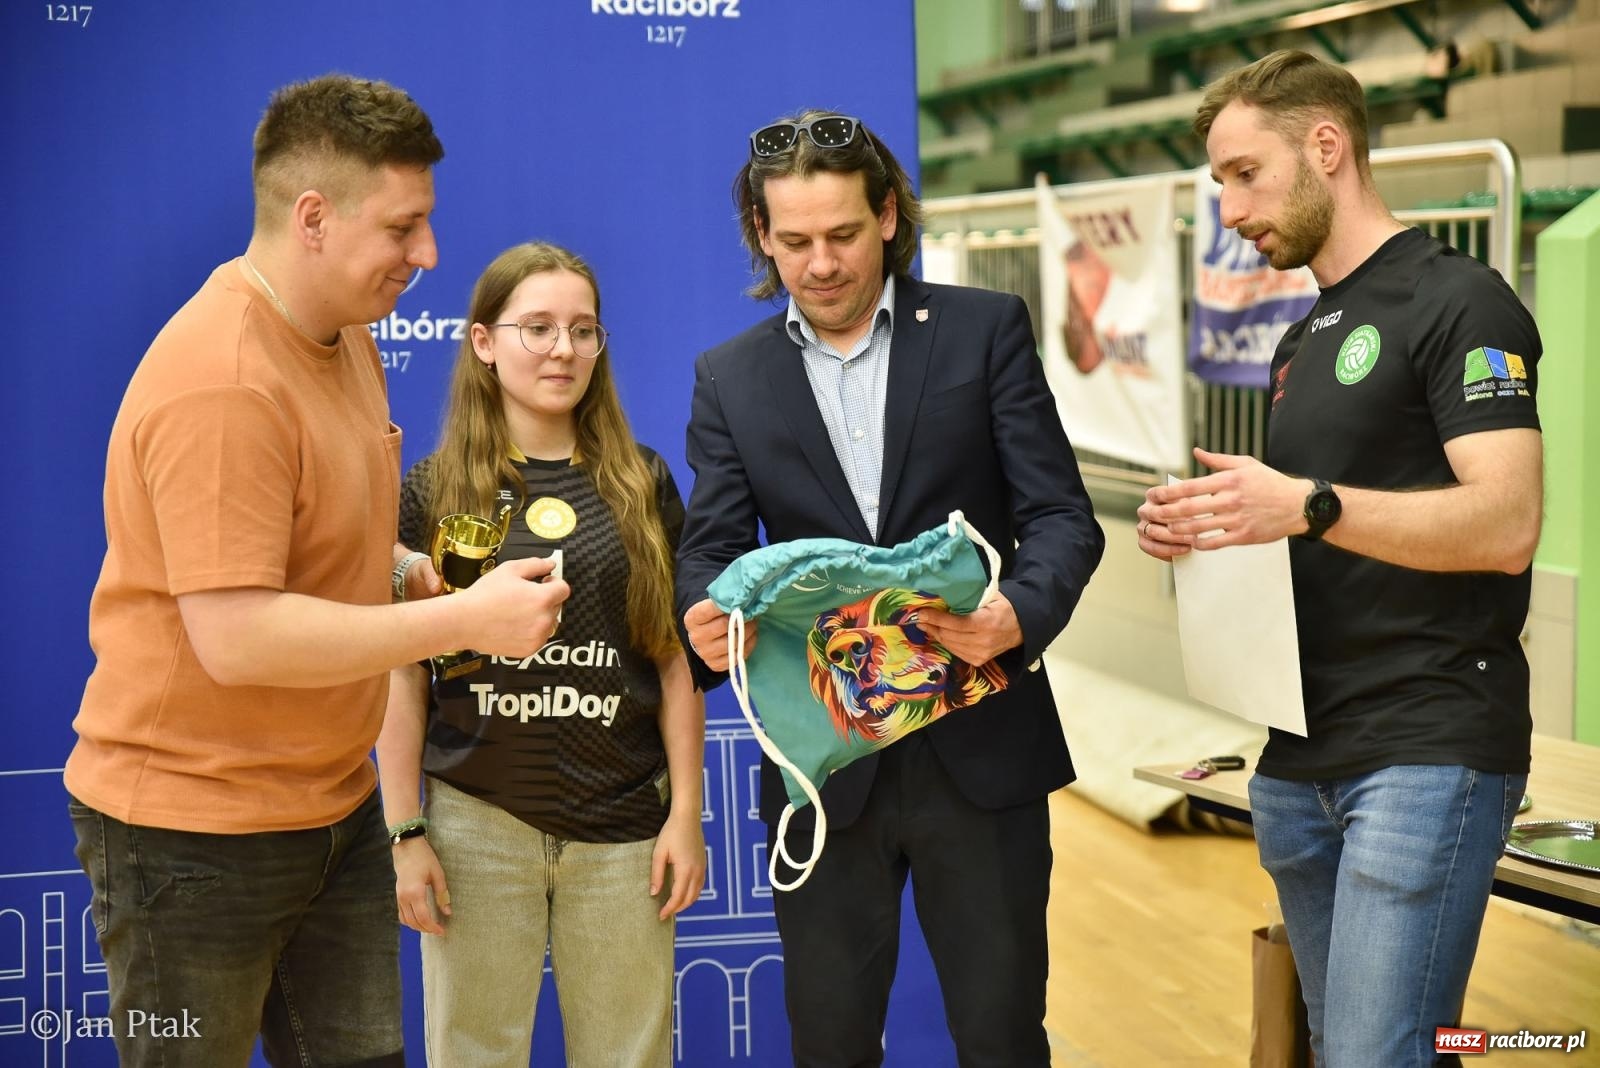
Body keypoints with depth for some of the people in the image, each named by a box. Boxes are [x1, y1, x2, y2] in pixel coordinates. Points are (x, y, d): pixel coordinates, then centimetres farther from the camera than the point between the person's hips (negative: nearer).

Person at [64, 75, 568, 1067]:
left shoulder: (348, 335, 6)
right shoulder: (219, 386, -25)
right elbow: (238, 639, -29)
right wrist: (465, 620, -24)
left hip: (335, 805, 8)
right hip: (195, 836, -8)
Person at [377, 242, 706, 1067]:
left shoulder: (641, 485, 6)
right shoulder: (434, 491, 2)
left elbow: (677, 662, 6)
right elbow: (403, 675, 2)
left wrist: (686, 813, 1)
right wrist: (403, 832, -3)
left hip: (622, 826, 1)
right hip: (477, 825, -1)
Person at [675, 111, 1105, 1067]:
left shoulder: (986, 330, 1)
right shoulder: (731, 378, 7)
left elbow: (1063, 515, -3)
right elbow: (712, 549, 0)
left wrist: (1021, 612, -25)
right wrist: (706, 620, -24)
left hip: (980, 746, -1)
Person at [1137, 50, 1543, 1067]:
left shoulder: (1458, 303, -8)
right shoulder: (1302, 342, 19)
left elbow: (1506, 524, -19)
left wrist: (1307, 507, -29)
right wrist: (1212, 526, 4)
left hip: (1428, 752, -8)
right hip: (1301, 756, 8)